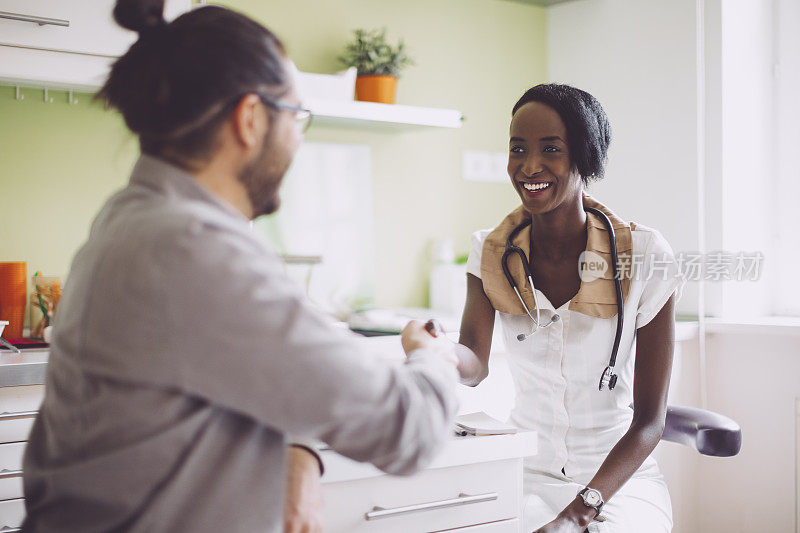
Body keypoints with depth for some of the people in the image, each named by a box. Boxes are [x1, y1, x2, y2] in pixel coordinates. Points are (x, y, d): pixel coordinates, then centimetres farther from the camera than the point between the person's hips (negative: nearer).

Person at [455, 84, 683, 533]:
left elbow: (650, 419, -9)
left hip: (621, 477, -1)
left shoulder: (646, 256, -8)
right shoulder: (492, 251, 1)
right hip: (528, 474, 2)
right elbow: (475, 364, -15)